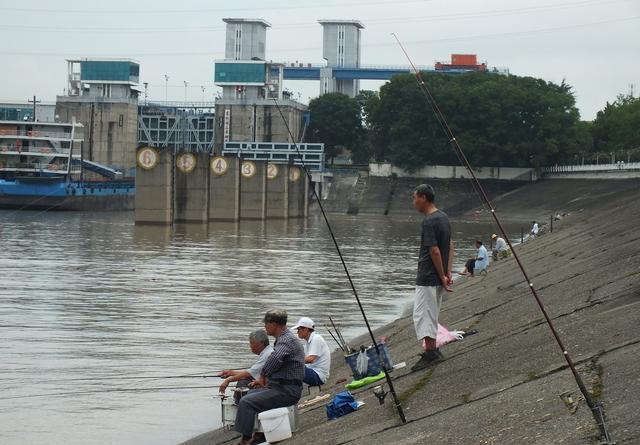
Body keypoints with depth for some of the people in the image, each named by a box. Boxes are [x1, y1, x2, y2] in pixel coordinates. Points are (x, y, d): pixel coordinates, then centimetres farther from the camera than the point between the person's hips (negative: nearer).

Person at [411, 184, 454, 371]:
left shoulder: (429, 221, -19)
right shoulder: (443, 217, 11)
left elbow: (435, 251, -21)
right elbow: (450, 247, 14)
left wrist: (442, 276, -13)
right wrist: (448, 273, 12)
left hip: (427, 278, -10)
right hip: (438, 278, 10)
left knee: (422, 315, -7)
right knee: (432, 314, 18)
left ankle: (430, 353, -11)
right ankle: (432, 350, 23)